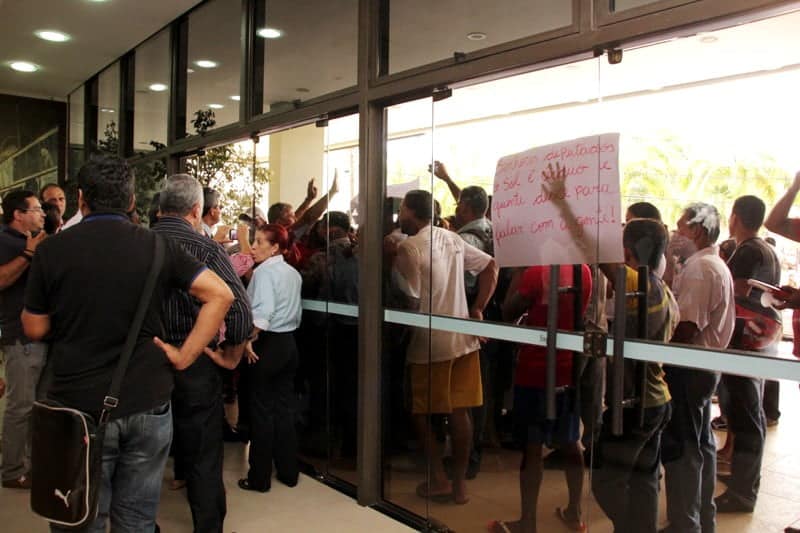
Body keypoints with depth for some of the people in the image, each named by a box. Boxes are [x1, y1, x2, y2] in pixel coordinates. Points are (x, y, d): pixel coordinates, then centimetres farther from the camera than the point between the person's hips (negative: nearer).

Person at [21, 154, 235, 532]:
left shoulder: (52, 250, -6)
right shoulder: (157, 246, -3)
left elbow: (35, 329, 1)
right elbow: (220, 294, -7)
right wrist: (184, 355, -6)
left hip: (78, 406, -1)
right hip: (148, 403, 2)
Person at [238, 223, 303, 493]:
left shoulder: (264, 271, -14)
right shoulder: (293, 273, 10)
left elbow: (262, 313, -24)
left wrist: (249, 340, -15)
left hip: (268, 344, -7)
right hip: (289, 342, 7)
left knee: (262, 410, 3)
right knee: (285, 407, 13)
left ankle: (260, 478, 13)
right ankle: (288, 472, 22)